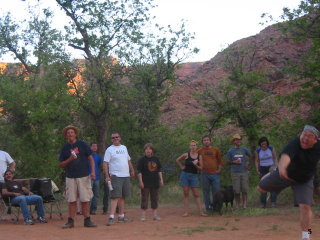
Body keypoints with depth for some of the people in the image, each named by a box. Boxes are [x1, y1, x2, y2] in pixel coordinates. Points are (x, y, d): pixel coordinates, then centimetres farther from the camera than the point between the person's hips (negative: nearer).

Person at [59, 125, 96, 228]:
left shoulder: (82, 144, 5)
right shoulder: (65, 148, 9)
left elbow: (90, 158, 5)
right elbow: (61, 164, 9)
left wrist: (93, 171, -6)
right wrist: (70, 159, -10)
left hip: (84, 176, -1)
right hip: (70, 177, 2)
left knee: (85, 199, -1)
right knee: (72, 200, 2)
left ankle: (87, 220, 5)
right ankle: (71, 221, 7)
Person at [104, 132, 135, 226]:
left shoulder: (124, 148, 16)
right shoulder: (109, 149, -3)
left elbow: (128, 160, 25)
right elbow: (105, 163, -8)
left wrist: (132, 170, 18)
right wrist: (107, 176, -16)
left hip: (126, 176, 6)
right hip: (116, 176, -6)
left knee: (123, 197, 10)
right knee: (115, 196, -15)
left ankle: (121, 216, 17)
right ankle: (111, 217, -19)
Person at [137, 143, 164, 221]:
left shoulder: (156, 159, 10)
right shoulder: (142, 160, -3)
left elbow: (159, 170, 16)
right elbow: (139, 171, -6)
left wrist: (161, 180, 10)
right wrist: (140, 181, -13)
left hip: (155, 182, 5)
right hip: (146, 183, -5)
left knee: (155, 198, 9)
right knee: (144, 199, -2)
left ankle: (155, 215, 16)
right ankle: (143, 215, 2)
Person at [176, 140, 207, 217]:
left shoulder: (199, 156, 1)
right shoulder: (186, 155, -1)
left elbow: (200, 168, 0)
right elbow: (177, 160, 14)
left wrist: (195, 165, -17)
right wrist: (181, 167, 5)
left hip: (194, 176, 1)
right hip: (185, 175, -1)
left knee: (196, 195, 0)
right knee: (186, 194, 1)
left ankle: (201, 212, -1)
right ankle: (186, 212, 2)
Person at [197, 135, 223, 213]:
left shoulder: (216, 150, 6)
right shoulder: (200, 151, 4)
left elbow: (220, 160, 12)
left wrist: (219, 169, 1)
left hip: (215, 174, 0)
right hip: (205, 174, 0)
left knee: (216, 191, 0)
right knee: (206, 191, 4)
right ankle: (208, 207, 12)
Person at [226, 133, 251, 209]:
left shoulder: (244, 149, 10)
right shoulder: (230, 151, 6)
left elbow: (251, 156, 24)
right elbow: (228, 161, 8)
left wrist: (248, 163, 9)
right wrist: (234, 162, -9)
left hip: (244, 172, 1)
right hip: (235, 172, -1)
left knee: (245, 189, -4)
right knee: (236, 190, -2)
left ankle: (245, 205, 0)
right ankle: (237, 205, 6)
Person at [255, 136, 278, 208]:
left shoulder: (271, 148, -2)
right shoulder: (257, 151, -1)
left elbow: (275, 158, 5)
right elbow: (256, 161, 5)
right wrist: (257, 171, -3)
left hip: (271, 168, 0)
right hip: (263, 169, 0)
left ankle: (273, 202, -5)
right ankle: (263, 203, 2)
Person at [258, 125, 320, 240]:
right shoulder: (294, 144, -37)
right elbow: (285, 155, -58)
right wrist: (282, 168, -78)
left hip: (304, 180, 1)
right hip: (286, 174, -1)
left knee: (305, 206, -14)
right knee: (261, 188, 14)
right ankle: (270, 176, 51)